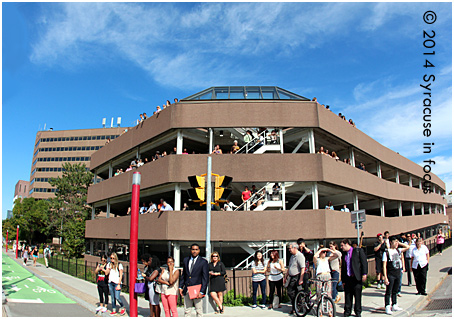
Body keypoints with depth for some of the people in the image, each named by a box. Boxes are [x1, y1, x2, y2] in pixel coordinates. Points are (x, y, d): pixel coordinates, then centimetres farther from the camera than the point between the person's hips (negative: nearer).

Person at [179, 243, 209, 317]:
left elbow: (205, 278, -7)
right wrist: (181, 287, 8)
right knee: (186, 311, 9)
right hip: (187, 290, 4)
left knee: (199, 311, 3)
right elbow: (183, 275, 16)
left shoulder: (203, 262, -4)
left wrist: (202, 291, -13)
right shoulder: (185, 260, 10)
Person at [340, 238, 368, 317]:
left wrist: (364, 274, -12)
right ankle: (347, 311, 16)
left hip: (357, 277, -4)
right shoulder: (344, 254, 14)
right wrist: (343, 280, 13)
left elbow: (364, 262, -4)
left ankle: (358, 312, 17)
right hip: (347, 278, 4)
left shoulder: (358, 251, 0)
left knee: (357, 295, 3)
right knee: (347, 295, 5)